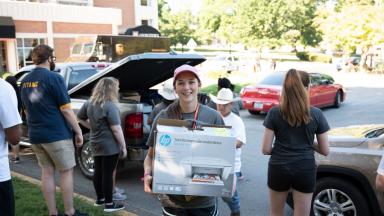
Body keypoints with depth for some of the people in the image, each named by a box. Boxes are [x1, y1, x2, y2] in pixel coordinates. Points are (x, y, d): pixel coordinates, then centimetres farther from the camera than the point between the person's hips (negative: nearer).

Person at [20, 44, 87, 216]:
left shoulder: (25, 81, 9)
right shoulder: (54, 78, -14)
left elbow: (27, 110, 18)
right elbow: (66, 110, -15)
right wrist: (78, 131, -7)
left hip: (35, 135, 7)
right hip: (57, 134, -7)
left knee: (46, 172, 12)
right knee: (66, 172, 4)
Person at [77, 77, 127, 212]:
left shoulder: (90, 103, 5)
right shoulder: (110, 106, -20)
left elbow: (80, 118, 18)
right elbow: (116, 129, -20)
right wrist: (123, 147, -12)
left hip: (96, 144, 8)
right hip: (110, 146, -8)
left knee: (98, 172, 16)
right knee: (107, 174, -1)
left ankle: (100, 199, 29)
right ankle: (109, 204, 7)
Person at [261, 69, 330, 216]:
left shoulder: (274, 113, -7)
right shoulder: (316, 114, -6)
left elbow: (266, 149, -6)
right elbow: (325, 150, -1)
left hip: (279, 168, 0)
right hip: (305, 170, 0)